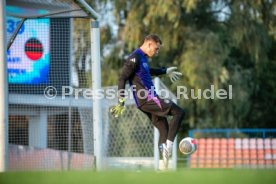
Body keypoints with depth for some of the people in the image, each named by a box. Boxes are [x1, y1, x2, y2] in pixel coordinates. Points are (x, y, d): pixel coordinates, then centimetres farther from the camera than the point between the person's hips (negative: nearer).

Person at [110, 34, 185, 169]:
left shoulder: (142, 58, 17)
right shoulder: (135, 58, -11)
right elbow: (122, 78, -15)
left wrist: (165, 71, 46)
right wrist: (121, 102, -19)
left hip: (149, 99, 9)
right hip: (147, 99, -9)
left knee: (164, 130, 11)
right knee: (179, 112, -12)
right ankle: (168, 146, -16)